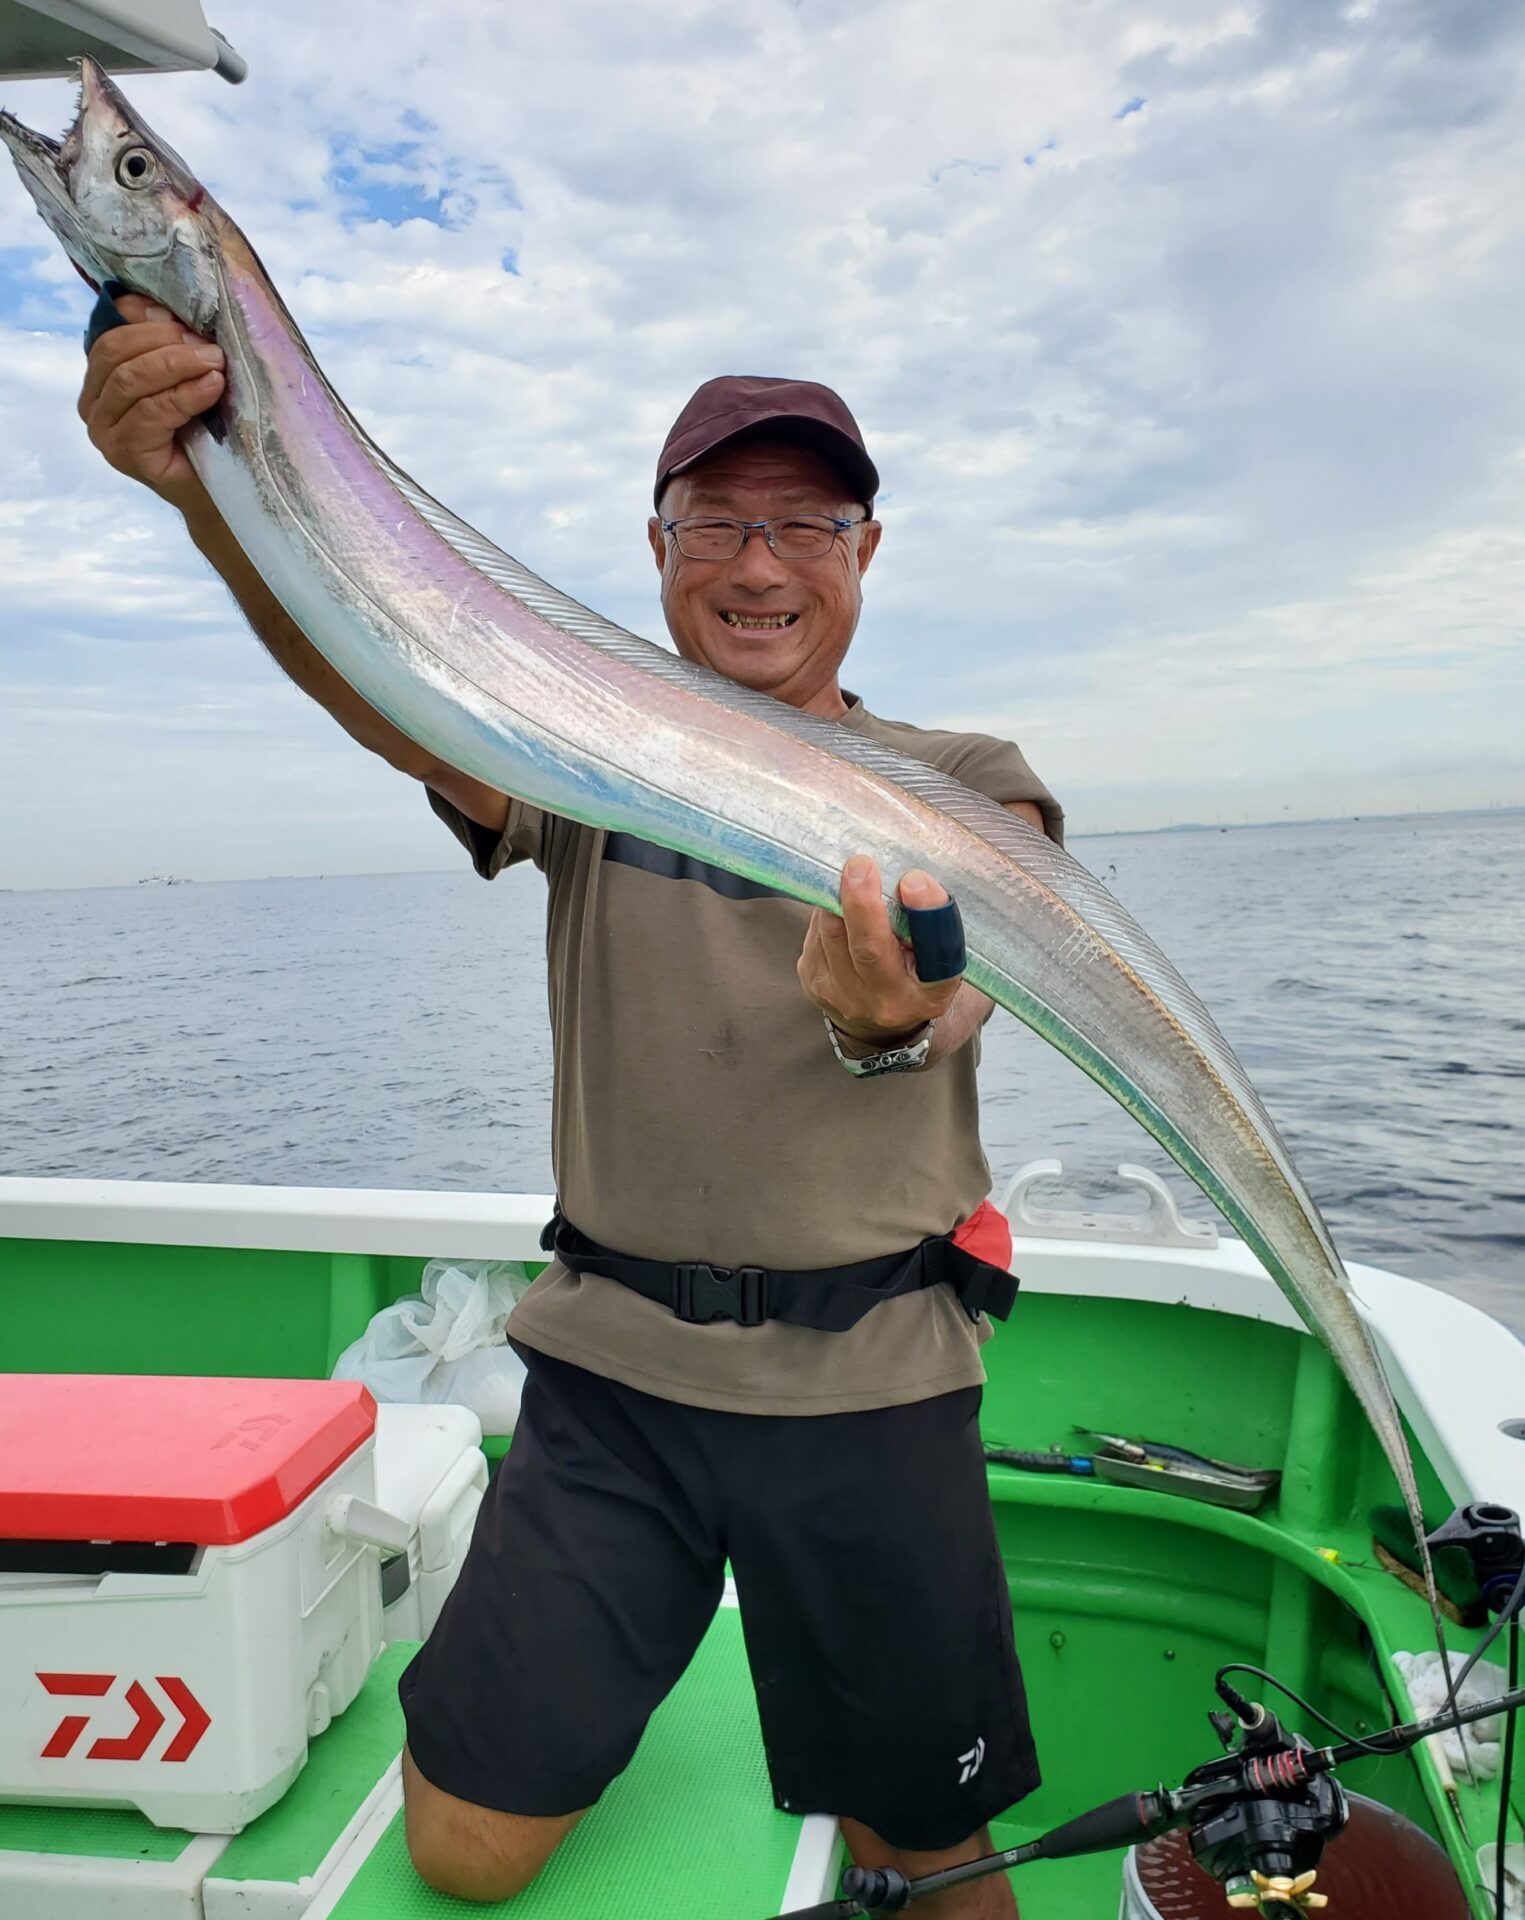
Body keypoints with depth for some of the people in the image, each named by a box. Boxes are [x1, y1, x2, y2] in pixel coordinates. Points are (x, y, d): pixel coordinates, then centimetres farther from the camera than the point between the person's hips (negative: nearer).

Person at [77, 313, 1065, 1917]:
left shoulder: (965, 785, 0)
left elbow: (961, 981, -20)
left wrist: (891, 1020, -45)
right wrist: (216, 490, -35)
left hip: (871, 1383, 0)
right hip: (613, 1364, 1)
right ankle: (570, 1689, 39)